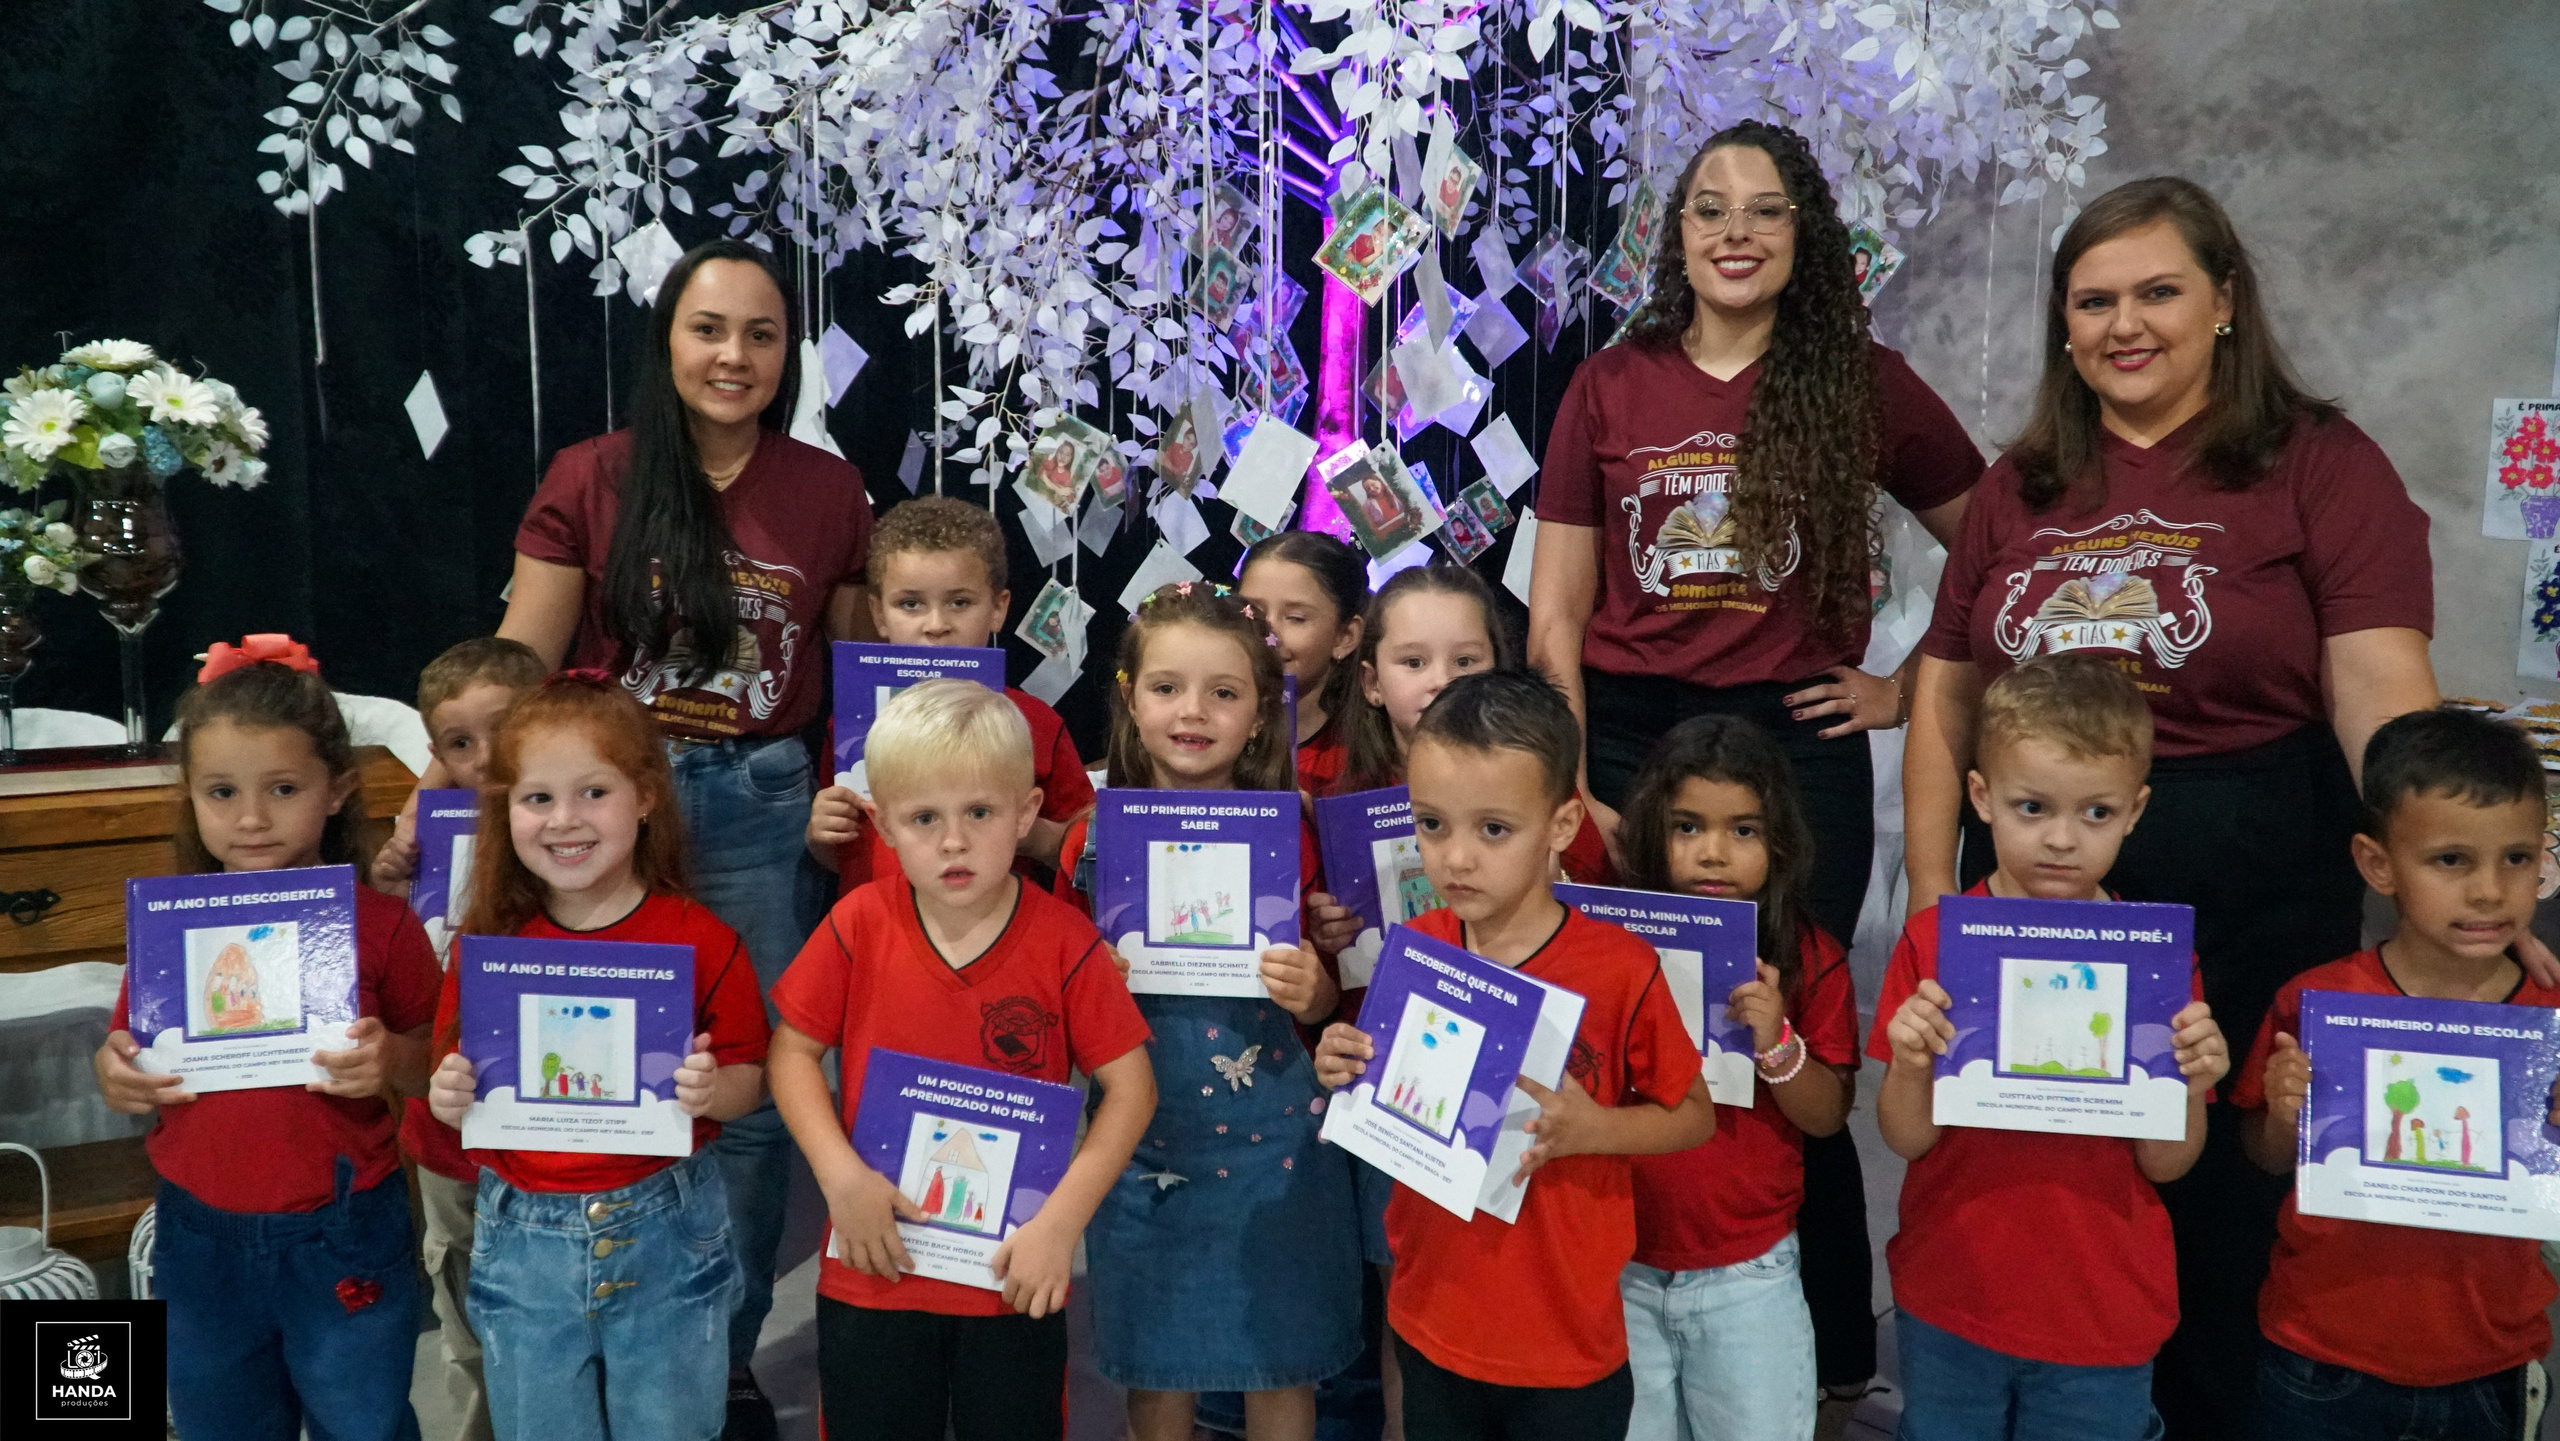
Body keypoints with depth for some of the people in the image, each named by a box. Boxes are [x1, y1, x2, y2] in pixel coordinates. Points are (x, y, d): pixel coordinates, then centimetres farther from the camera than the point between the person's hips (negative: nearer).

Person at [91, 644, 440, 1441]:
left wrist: (392, 1059, -24)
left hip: (344, 1242, -3)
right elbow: (134, 1075, 8)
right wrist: (113, 1074, -13)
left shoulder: (381, 925, -10)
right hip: (200, 1239, 3)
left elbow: (436, 1066, -3)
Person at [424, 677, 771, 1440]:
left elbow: (749, 1077, -4)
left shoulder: (701, 941, -11)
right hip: (523, 1241, 2)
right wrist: (449, 1098, -16)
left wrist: (710, 1091, -25)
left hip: (668, 1238, -2)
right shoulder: (487, 947, -4)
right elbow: (457, 1080, 6)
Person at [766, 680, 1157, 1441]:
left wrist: (1062, 1221, -17)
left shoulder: (1065, 942, -13)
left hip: (1016, 1275, -1)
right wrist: (842, 1176, -14)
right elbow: (793, 1051, -2)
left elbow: (1130, 1088, -9)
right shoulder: (858, 926, -9)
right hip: (874, 1268, 1)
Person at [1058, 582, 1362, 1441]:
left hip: (1270, 1138, -1)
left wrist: (1308, 989, -19)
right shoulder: (1097, 840, -3)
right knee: (1154, 1371, 14)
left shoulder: (1285, 837, -6)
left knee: (1279, 1368, 11)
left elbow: (1322, 1000, 2)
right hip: (1144, 1140, 1)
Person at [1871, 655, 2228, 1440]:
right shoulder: (1934, 939, -9)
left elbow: (2164, 1164, -3)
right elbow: (1907, 1139, -7)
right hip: (1949, 1301, 1)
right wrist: (1909, 1065, -26)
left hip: (2104, 1311, 0)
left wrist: (2190, 1087, -22)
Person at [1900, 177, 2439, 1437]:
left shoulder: (2321, 466, -3)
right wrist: (1932, 894, 1)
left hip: (2250, 892, -3)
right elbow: (1947, 690, 9)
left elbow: (2382, 692, -13)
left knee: (2222, 1211, 10)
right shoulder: (2021, 485, 9)